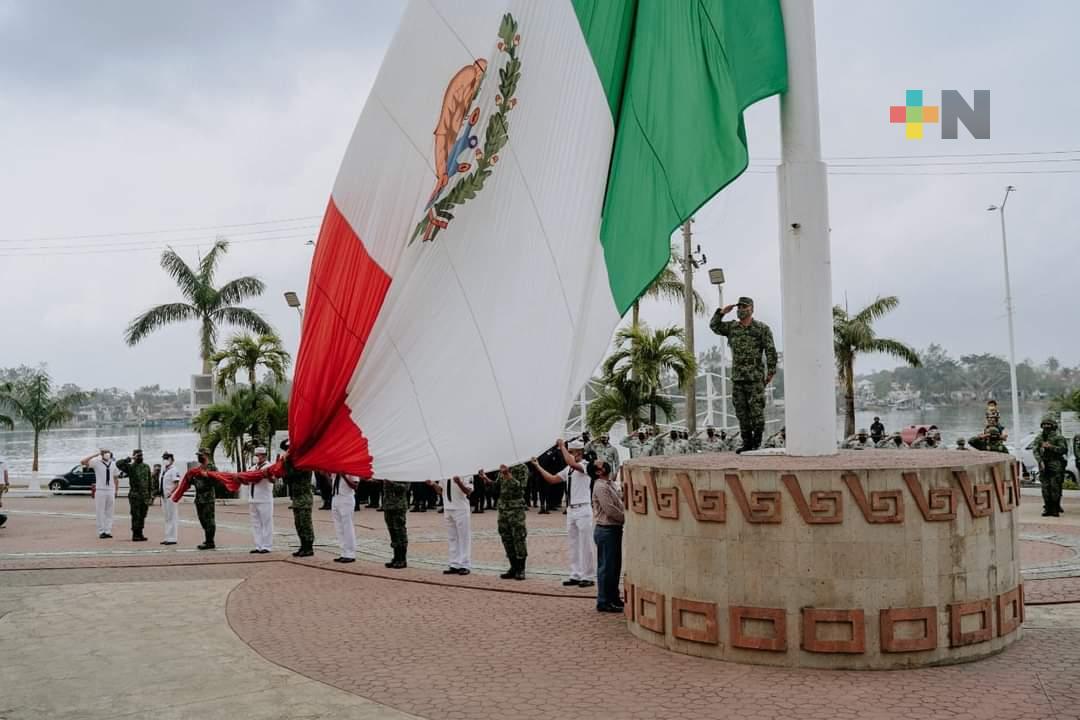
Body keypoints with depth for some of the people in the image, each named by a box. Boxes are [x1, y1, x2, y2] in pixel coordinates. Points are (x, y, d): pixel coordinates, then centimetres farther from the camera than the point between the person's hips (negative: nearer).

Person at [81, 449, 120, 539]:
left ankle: (108, 531, 10)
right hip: (100, 490, -4)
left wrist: (116, 490, 10)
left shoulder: (113, 464, 9)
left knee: (109, 512, 6)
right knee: (100, 512, -1)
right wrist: (95, 454, -16)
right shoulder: (96, 462, -3)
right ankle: (101, 532, 5)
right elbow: (82, 462, -16)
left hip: (111, 491, 4)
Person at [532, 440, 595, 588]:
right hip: (571, 509, 8)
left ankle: (588, 577, 4)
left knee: (585, 545, -3)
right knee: (572, 545, 11)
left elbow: (572, 463, -31)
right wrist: (537, 466, 11)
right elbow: (552, 479, 16)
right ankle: (576, 576, 19)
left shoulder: (585, 466, -10)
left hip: (583, 509, -8)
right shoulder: (568, 469, 14)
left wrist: (562, 446, -23)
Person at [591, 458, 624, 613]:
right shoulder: (600, 487, -17)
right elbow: (610, 510, -22)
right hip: (606, 530, -10)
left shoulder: (609, 484, 16)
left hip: (614, 529, 10)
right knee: (606, 567, -3)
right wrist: (627, 518, -13)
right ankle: (603, 602, 5)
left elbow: (620, 497, 14)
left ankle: (613, 597, 30)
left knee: (615, 565, 18)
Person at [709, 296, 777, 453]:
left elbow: (770, 351, -5)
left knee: (756, 410, -5)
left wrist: (771, 372, -10)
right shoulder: (732, 327, 11)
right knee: (741, 411, 5)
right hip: (737, 377, 5)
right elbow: (714, 326, 11)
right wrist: (722, 312, -2)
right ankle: (747, 443, 11)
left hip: (755, 377, -5)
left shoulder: (762, 328, -2)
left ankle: (757, 442, 9)